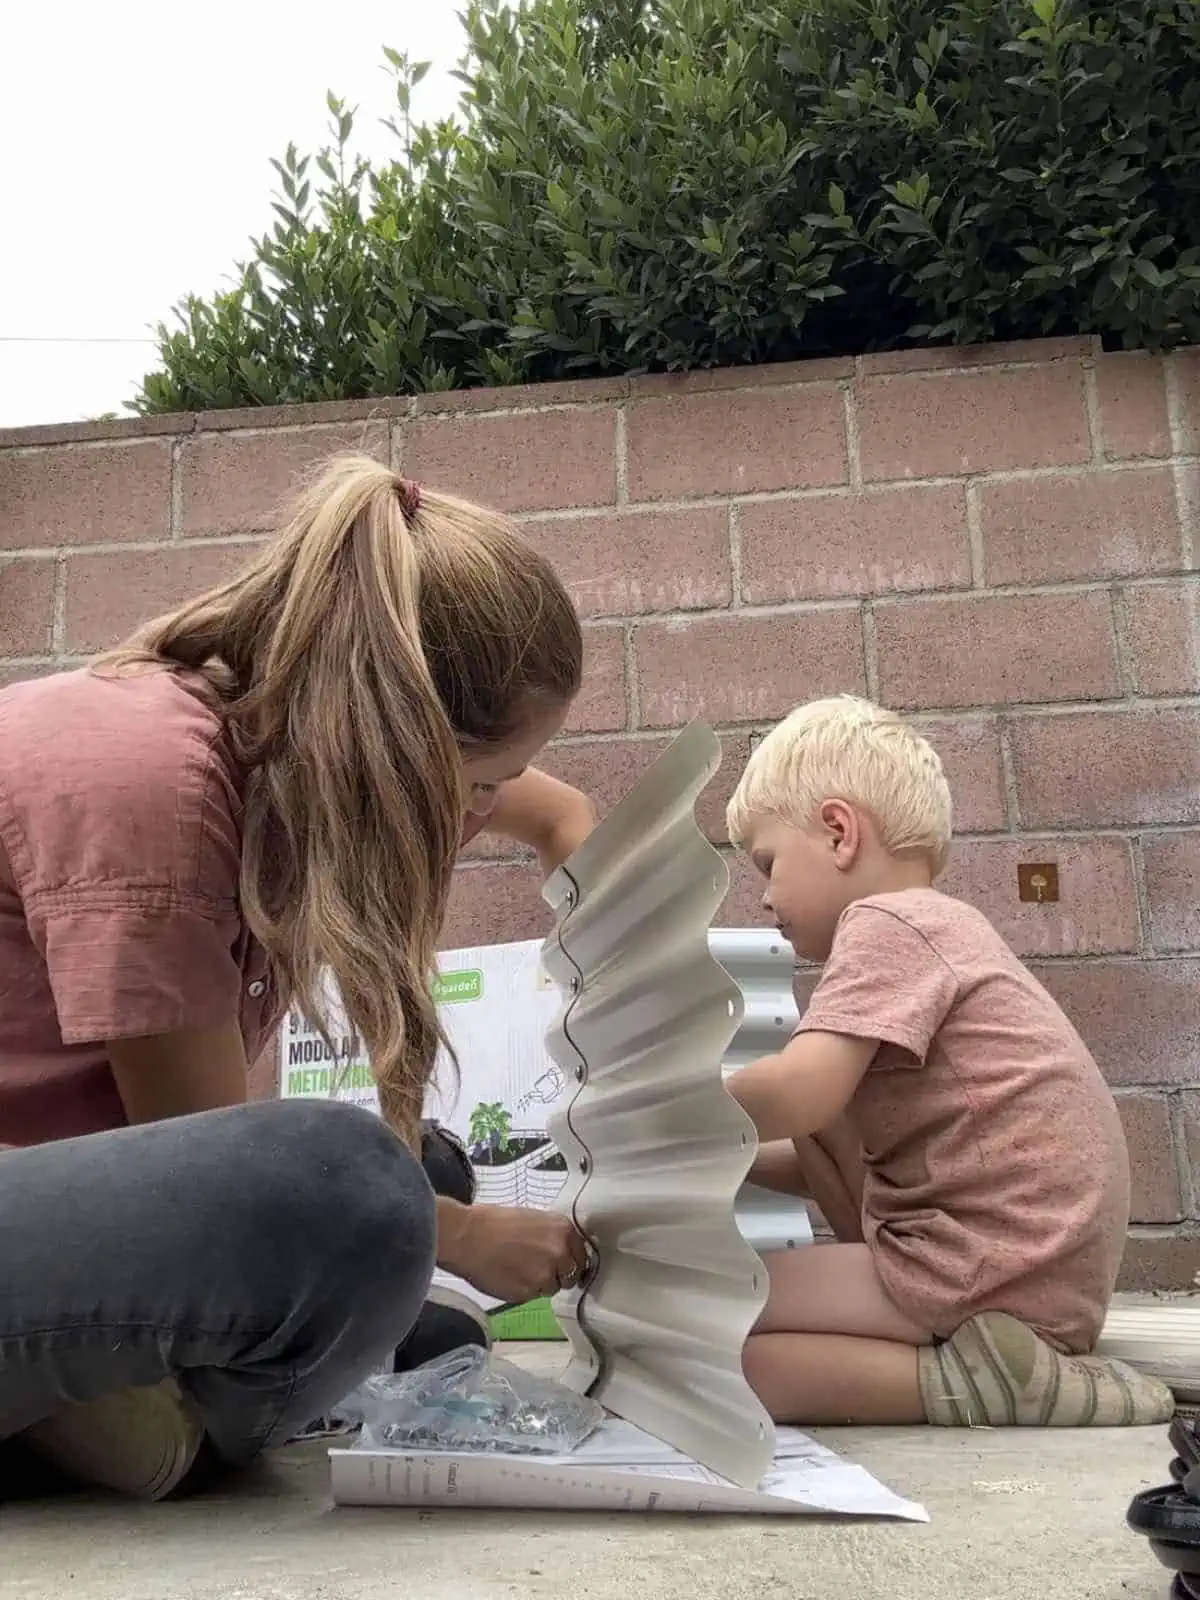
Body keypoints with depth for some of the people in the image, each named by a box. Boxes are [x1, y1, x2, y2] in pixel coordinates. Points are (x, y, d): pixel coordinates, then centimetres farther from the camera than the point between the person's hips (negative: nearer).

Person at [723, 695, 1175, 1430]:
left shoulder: (885, 923, -12)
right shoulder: (943, 925, 19)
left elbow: (795, 1094, -25)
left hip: (992, 1278, -10)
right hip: (1041, 1268, 10)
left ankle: (970, 1375, -14)